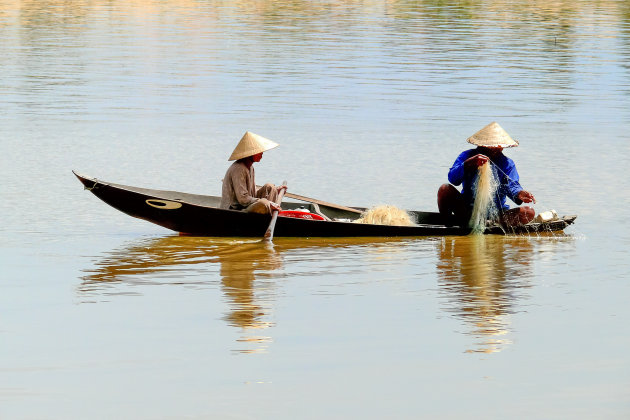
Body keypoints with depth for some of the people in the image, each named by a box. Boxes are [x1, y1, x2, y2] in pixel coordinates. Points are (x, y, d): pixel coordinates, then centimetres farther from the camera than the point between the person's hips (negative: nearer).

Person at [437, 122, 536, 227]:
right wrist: (468, 163, -34)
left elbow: (511, 185, -13)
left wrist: (519, 194, -38)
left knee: (529, 213, -24)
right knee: (445, 189, -23)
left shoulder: (507, 163, 3)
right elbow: (453, 178, -16)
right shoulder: (467, 156, 0)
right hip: (468, 210, -1)